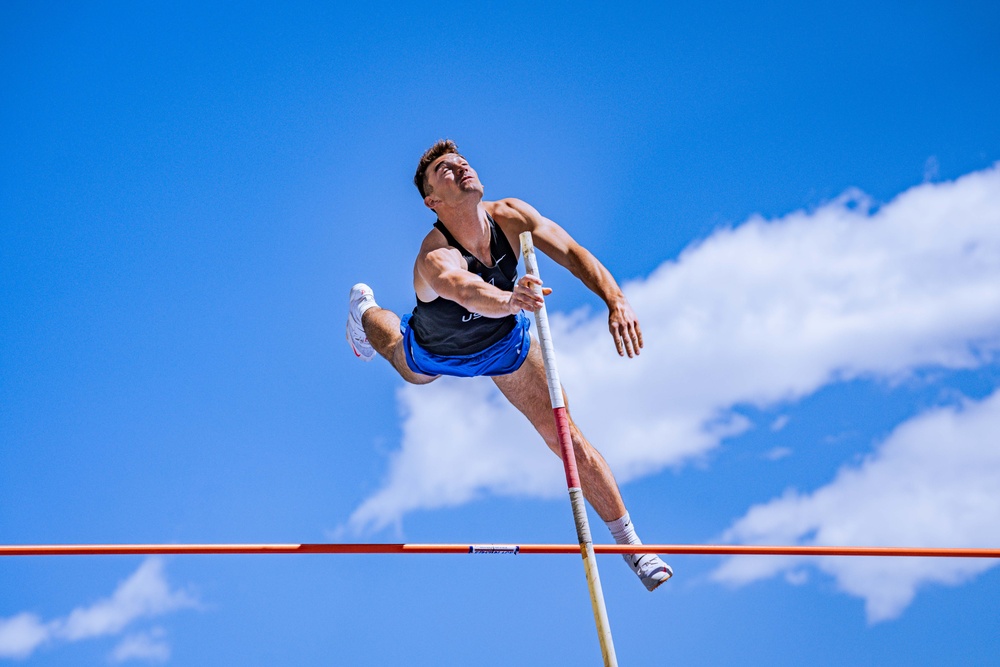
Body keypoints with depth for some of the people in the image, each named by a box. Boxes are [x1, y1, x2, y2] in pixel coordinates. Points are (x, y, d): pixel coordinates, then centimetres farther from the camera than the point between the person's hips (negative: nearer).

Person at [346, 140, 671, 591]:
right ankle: (365, 310, 66)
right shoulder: (435, 259, -44)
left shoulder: (510, 216, -30)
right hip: (437, 353, -2)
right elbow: (469, 292, -66)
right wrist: (508, 299, -88)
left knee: (566, 438, -7)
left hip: (506, 341, 2)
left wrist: (616, 301, -54)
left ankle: (630, 544, 4)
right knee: (405, 361, 34)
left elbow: (572, 253, -37)